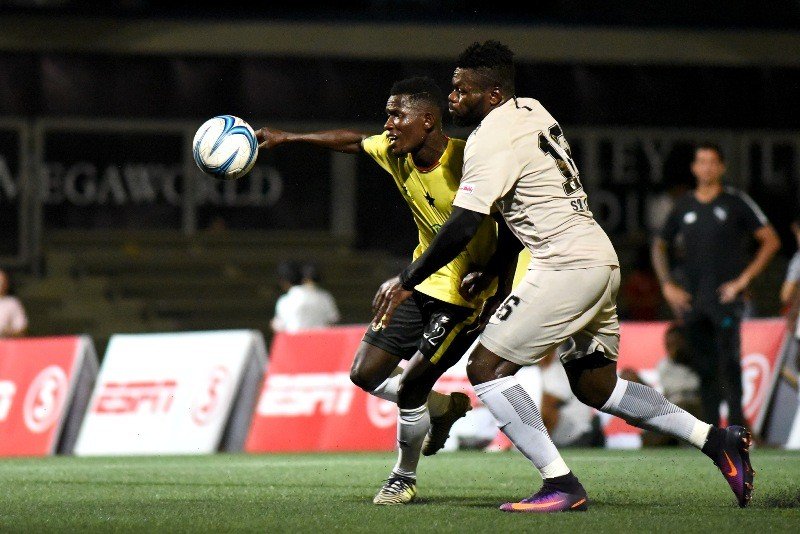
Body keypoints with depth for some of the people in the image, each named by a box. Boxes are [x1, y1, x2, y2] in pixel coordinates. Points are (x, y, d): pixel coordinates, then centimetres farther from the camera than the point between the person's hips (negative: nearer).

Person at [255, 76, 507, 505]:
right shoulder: (395, 152, -5)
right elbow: (354, 142, 17)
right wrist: (287, 138, 15)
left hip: (465, 293, -7)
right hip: (423, 282, 8)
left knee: (409, 388, -10)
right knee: (365, 374, 5)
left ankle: (404, 479, 15)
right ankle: (444, 408, 31)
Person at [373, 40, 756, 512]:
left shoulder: (491, 139, -13)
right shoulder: (532, 111, 15)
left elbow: (462, 228, -18)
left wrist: (407, 282, -8)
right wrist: (493, 273, 27)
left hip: (567, 267, -10)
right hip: (601, 259, 10)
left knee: (486, 367, -7)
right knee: (595, 386, 21)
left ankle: (562, 486, -12)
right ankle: (717, 440, 17)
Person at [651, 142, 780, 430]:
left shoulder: (736, 202, 2)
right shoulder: (684, 206, 13)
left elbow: (771, 241, 1)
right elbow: (659, 245, 23)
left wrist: (743, 279, -6)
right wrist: (667, 285, 9)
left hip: (726, 296, -4)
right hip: (692, 299, 4)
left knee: (728, 360, -15)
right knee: (704, 367, 4)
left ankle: (736, 422, -14)